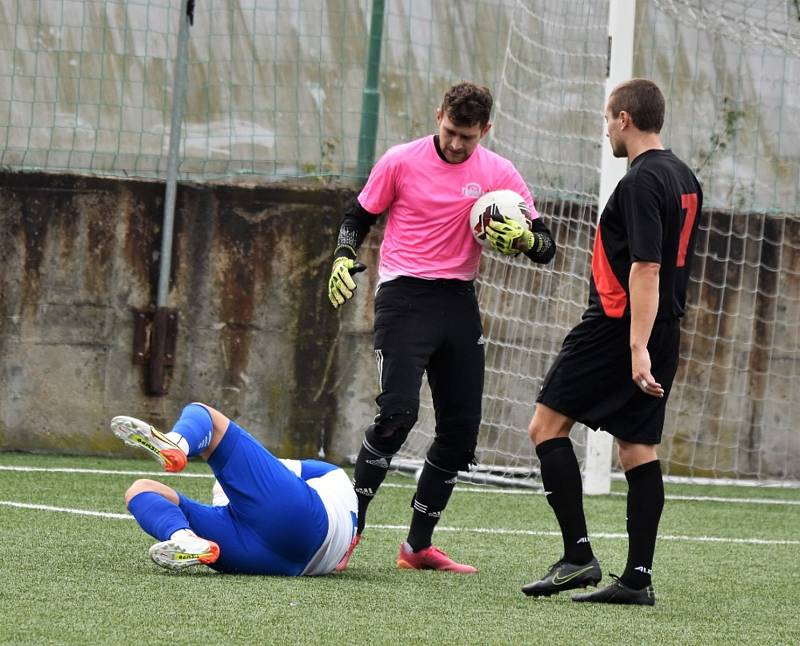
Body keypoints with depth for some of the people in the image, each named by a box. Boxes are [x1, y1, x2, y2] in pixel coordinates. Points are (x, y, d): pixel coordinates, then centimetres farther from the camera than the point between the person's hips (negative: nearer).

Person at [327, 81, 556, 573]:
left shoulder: (498, 174, 2)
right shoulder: (400, 162, -3)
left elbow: (545, 246, 2)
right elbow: (359, 217, 10)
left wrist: (524, 238, -21)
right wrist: (344, 259, -9)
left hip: (459, 302, 4)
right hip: (405, 296, -4)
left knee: (461, 429, 3)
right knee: (399, 412, -20)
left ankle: (419, 546, 14)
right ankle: (350, 527, -8)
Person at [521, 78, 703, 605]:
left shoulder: (642, 181, -14)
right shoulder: (686, 179, 14)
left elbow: (646, 269, -21)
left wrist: (637, 349, -25)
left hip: (619, 326, -9)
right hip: (665, 333, 9)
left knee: (548, 425, -3)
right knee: (639, 450, 8)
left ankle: (578, 556, -10)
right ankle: (638, 577, 4)